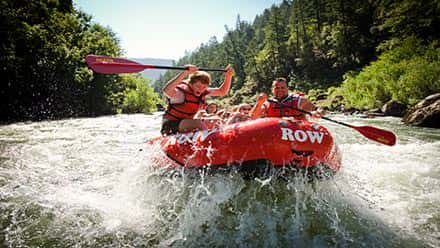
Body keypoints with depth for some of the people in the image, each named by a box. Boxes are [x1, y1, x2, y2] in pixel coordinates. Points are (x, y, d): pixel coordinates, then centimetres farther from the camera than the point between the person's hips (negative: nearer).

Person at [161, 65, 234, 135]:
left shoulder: (203, 92, -1)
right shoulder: (182, 90, -23)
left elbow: (222, 92, 6)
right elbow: (166, 91, -46)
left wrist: (228, 76, -9)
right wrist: (185, 73, -50)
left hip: (186, 123, 8)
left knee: (215, 122, 3)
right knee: (201, 122, -29)